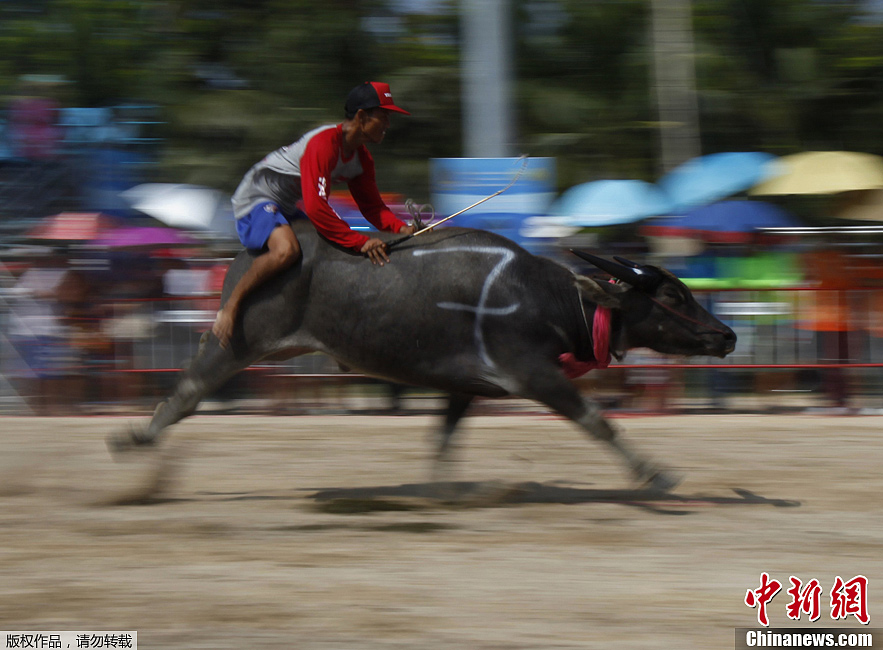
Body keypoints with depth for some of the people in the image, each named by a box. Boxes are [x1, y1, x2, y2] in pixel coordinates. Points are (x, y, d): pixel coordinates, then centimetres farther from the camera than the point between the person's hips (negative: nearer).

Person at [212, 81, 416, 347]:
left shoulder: (361, 158, 1)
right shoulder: (323, 143, -29)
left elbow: (371, 206, 7)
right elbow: (315, 207, -35)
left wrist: (402, 228, -13)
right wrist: (361, 242, -35)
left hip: (288, 207, 10)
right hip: (256, 199, -10)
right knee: (286, 250, -37)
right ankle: (229, 309, -25)